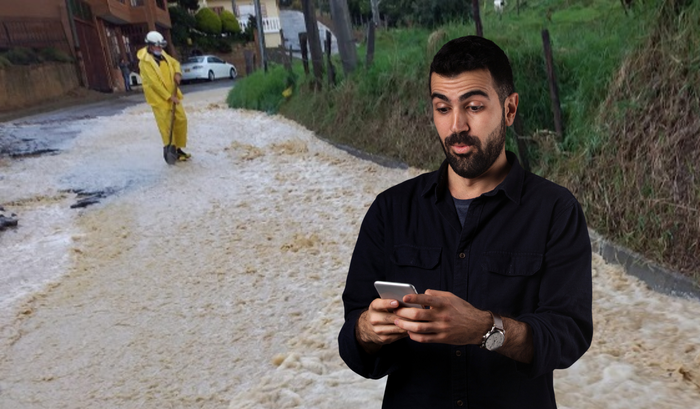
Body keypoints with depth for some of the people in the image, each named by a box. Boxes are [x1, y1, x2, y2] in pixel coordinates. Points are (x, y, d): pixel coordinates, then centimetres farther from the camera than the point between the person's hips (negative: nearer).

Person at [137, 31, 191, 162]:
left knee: (181, 120, 9)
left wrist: (177, 73, -3)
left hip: (172, 94, 8)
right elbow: (154, 83, -21)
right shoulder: (145, 62, -18)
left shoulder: (162, 54, 6)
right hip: (159, 98, -8)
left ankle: (178, 148, 22)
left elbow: (174, 62, 21)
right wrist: (169, 97, -22)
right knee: (167, 125, -5)